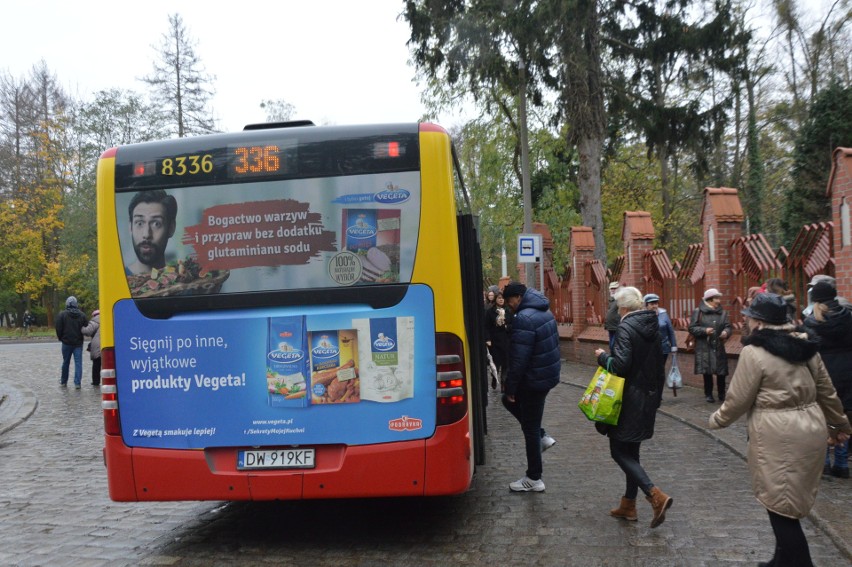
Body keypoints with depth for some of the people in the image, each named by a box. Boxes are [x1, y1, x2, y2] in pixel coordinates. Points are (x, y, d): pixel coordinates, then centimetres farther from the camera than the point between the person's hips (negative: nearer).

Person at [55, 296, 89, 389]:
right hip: (78, 343, 1)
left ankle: (63, 381, 25)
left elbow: (58, 328, -6)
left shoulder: (62, 314, -7)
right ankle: (77, 383, -7)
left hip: (66, 342, 0)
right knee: (78, 362, 0)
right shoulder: (82, 315, -1)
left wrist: (60, 338, 9)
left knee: (66, 362, 13)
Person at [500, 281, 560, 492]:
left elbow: (518, 359, -23)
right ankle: (542, 437, 25)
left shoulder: (524, 318, -22)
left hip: (535, 379, -9)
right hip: (550, 373, 9)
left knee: (530, 428, 3)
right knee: (510, 401, 25)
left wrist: (510, 388, -12)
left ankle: (534, 479, 14)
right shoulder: (545, 311, 8)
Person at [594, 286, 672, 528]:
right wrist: (657, 394, 21)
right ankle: (629, 504, 24)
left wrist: (603, 357, -7)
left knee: (619, 451, -2)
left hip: (629, 400, -8)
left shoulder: (626, 327, -17)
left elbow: (619, 365, -26)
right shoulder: (653, 326, 8)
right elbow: (658, 363, 14)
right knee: (631, 451, 17)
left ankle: (656, 496, -14)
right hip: (649, 397, 9)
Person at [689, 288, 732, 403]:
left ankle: (721, 394, 18)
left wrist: (726, 332, -13)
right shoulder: (698, 312, -3)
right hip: (704, 347, -3)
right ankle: (708, 394, 15)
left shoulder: (722, 312, 9)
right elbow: (692, 328, -5)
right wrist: (704, 331, -18)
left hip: (719, 347, 3)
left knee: (721, 372, 3)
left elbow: (728, 326, 9)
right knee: (707, 372, 2)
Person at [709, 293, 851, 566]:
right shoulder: (805, 346, 8)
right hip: (810, 428, 8)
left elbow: (739, 399, -9)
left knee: (781, 507, 3)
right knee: (788, 503, 19)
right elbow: (826, 391, 15)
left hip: (779, 436, -8)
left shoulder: (754, 352, -13)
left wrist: (717, 419, 9)